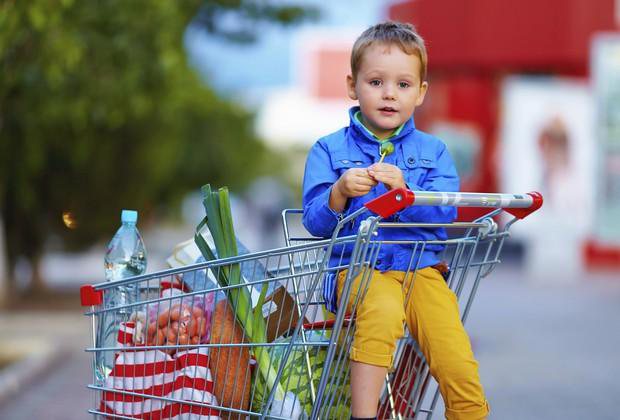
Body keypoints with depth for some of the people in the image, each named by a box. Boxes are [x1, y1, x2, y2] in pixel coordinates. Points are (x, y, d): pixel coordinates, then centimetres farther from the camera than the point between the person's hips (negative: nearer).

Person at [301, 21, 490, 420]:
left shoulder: (432, 151, 13)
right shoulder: (330, 150, 9)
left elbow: (445, 213, -1)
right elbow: (315, 223, 1)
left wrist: (405, 191, -18)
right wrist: (340, 193, -19)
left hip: (421, 268, 2)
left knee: (458, 365, -18)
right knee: (382, 310, -37)